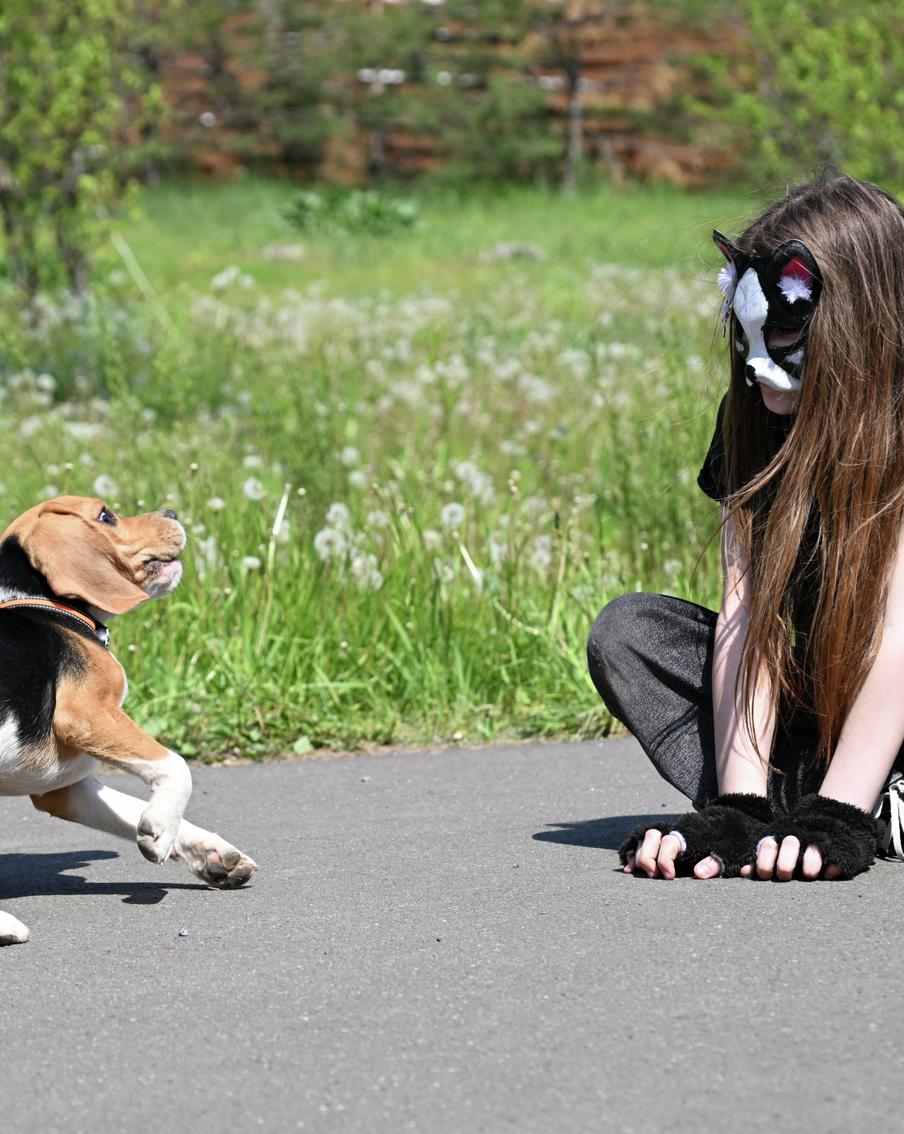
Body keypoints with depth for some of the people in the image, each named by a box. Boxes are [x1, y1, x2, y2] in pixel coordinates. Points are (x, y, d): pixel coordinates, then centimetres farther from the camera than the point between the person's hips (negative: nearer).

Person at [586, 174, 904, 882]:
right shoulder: (754, 419, -6)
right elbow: (746, 607, -16)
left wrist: (835, 820, -39)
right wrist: (740, 807, -28)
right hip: (819, 702, 6)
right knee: (627, 632, -14)